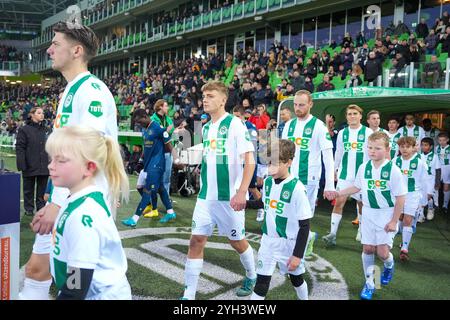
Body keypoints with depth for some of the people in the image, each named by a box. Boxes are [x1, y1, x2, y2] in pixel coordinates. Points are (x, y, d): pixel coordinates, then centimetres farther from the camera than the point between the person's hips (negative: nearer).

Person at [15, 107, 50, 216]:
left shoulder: (45, 130, 12)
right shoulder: (24, 129, -3)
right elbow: (20, 148, -8)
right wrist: (22, 165, -15)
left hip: (44, 165, 4)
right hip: (30, 166, -4)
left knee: (42, 188, 9)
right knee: (29, 188, 8)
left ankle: (41, 207, 19)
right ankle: (29, 209, 18)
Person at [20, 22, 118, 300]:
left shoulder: (91, 89, -14)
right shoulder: (70, 90, 17)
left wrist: (60, 203, -25)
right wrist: (54, 202, 22)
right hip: (64, 202, 9)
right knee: (36, 269, 14)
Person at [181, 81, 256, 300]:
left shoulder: (235, 124, -10)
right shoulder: (206, 127, 10)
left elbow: (250, 160, -15)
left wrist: (241, 192, -24)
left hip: (229, 197, -5)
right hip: (206, 196, 5)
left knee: (237, 241, 11)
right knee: (196, 241, 0)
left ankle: (251, 277, 38)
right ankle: (189, 294, 10)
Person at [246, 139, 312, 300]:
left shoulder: (297, 188, -22)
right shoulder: (268, 181, -3)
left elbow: (304, 226, -17)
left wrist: (298, 255, -16)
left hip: (289, 243, -4)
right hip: (268, 241, 4)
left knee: (296, 278, 19)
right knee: (261, 281, 3)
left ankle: (305, 298, 46)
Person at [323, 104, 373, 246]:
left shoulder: (368, 132, -4)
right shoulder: (342, 133, 6)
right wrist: (334, 169, 15)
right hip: (344, 174, 2)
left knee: (362, 203, 13)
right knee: (339, 201, -5)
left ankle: (361, 229, 33)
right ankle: (332, 234, -4)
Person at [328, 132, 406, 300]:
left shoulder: (393, 170, -16)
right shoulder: (364, 167, -3)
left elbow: (400, 197, -11)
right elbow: (357, 187, 12)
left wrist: (394, 221, -12)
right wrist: (338, 193, 3)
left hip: (387, 215, -4)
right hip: (368, 213, 4)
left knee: (382, 252, -4)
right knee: (368, 248, 7)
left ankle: (389, 265, 34)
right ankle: (369, 283, 24)